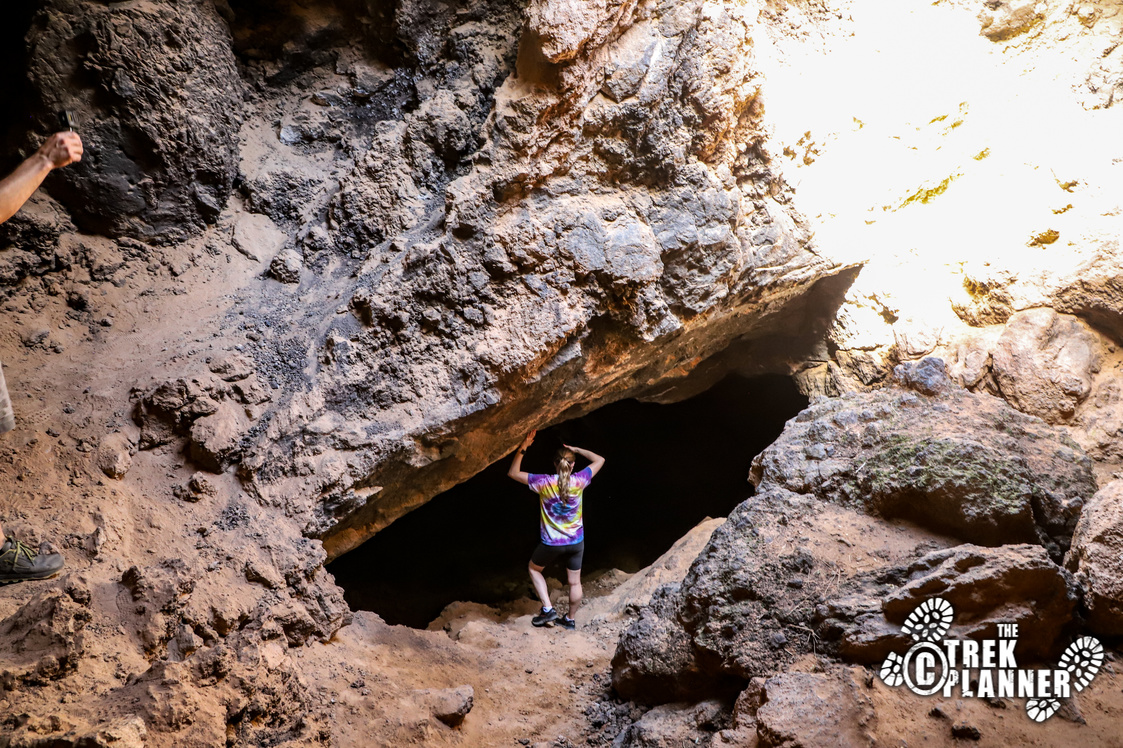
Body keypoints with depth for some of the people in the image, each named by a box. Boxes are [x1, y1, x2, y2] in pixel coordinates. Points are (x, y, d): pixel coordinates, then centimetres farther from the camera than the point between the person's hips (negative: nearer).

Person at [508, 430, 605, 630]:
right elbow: (599, 460, 4)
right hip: (576, 542, 2)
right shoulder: (579, 481, -13)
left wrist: (523, 447, -8)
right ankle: (570, 619, 31)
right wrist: (577, 450, 4)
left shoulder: (544, 483, -18)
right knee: (574, 582, 17)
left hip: (551, 543, -2)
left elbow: (513, 472, -6)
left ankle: (548, 609, 16)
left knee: (534, 568, 24)